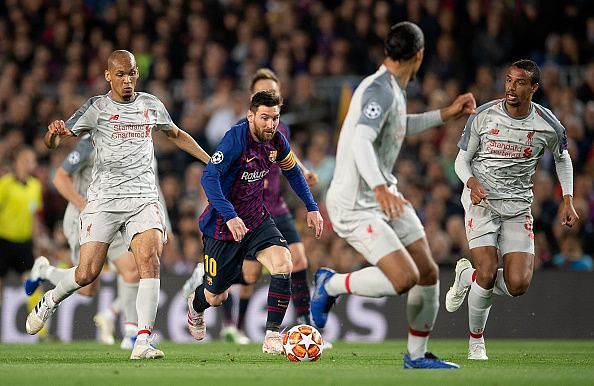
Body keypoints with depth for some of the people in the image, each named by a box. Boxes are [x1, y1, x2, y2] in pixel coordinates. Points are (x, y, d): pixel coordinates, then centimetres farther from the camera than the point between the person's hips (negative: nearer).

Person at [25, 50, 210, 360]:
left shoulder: (150, 105, 12)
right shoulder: (97, 108, 0)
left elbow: (176, 135, 31)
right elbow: (52, 142, -4)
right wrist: (55, 133, -28)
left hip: (143, 199, 3)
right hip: (104, 199, -2)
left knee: (149, 259, -21)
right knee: (87, 273, -7)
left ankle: (143, 341, -22)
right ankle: (50, 301, 26)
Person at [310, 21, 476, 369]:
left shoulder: (394, 89, 9)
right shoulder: (380, 90, -21)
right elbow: (361, 142, -35)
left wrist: (444, 115, 29)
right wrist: (379, 188, -49)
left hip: (385, 195, 10)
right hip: (355, 204, -10)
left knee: (428, 273, 7)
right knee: (404, 278, -22)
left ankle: (417, 355, 23)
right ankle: (331, 285, 1)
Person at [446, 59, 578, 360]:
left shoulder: (548, 126, -4)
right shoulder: (483, 116, -6)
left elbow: (562, 158, 17)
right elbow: (462, 159, 3)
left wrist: (568, 200, 7)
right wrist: (471, 182, -18)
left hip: (518, 206, 2)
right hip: (481, 200, -2)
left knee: (518, 284, -13)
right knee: (488, 274, -18)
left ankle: (467, 275, 20)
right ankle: (476, 340, 9)